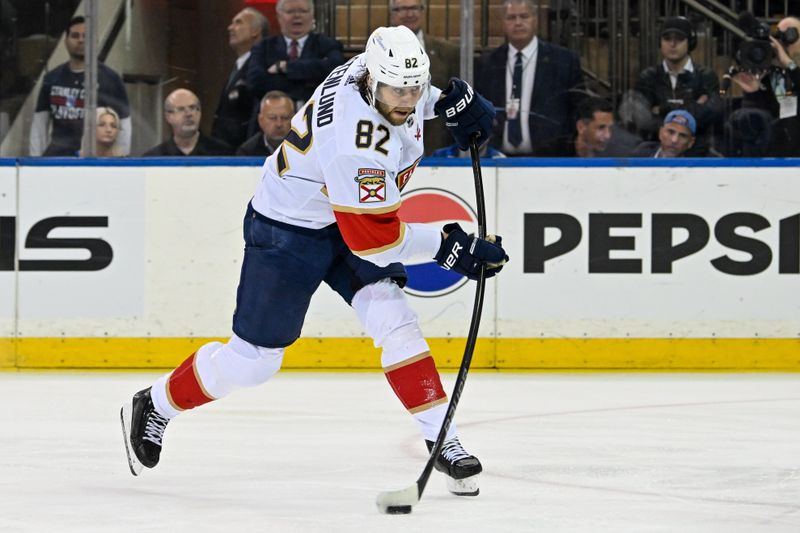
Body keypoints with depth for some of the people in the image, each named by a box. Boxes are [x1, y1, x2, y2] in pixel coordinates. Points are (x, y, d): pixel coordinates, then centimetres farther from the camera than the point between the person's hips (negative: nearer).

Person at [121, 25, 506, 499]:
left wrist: (452, 100, -3)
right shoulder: (355, 137, -38)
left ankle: (442, 441, -5)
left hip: (351, 215, 7)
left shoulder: (386, 72, -14)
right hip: (287, 230, -7)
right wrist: (449, 246, -26)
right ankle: (153, 407, 24)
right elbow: (374, 241, -32)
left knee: (394, 321, -10)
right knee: (254, 360, 3)